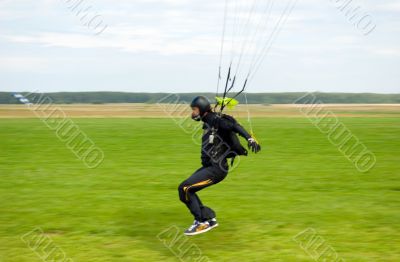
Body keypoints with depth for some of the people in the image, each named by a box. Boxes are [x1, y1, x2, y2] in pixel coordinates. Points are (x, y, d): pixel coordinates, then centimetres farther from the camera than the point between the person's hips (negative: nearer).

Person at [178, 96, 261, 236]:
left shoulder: (215, 120, -14)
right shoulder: (208, 122, 13)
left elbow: (235, 126, -25)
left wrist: (250, 138, -39)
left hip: (216, 169, -10)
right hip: (209, 166, 10)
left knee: (184, 188, -14)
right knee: (186, 189, 12)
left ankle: (202, 222, -4)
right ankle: (209, 218, 16)